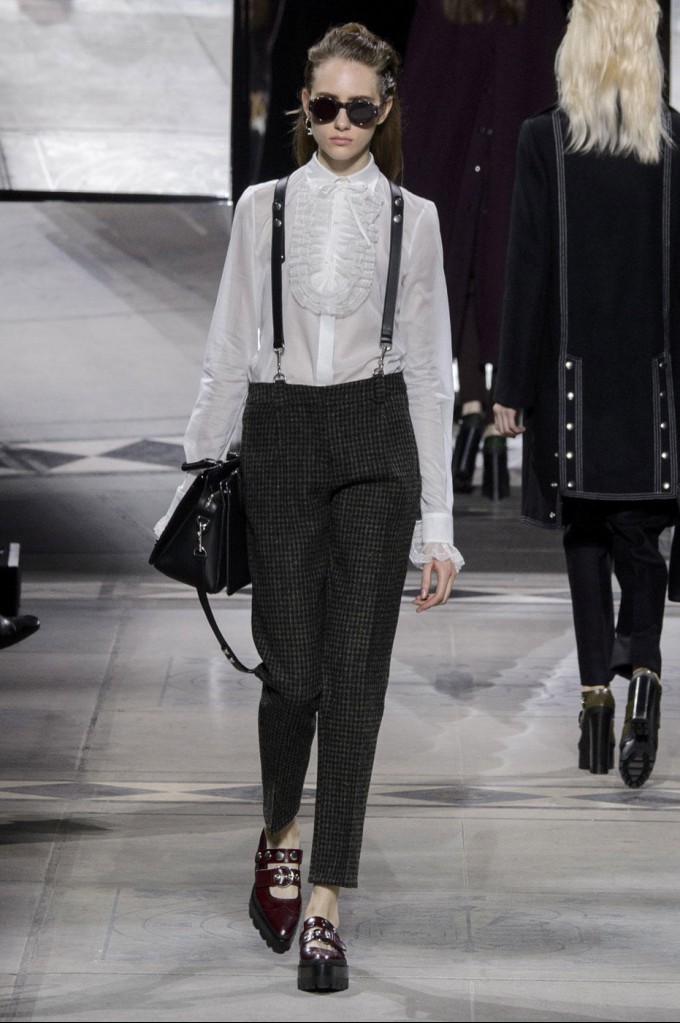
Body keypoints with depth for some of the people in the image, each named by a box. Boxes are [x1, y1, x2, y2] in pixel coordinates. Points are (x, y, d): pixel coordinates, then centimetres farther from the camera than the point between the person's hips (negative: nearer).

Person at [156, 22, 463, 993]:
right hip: (281, 440, 0)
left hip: (377, 445, 0)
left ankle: (325, 904, -2)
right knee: (291, 667, -2)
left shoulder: (412, 217, 5)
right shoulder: (263, 207, 7)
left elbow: (429, 368, 5)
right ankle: (281, 833, 29)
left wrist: (438, 525, 2)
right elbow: (231, 350, 10)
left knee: (354, 673, -5)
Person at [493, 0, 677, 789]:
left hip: (572, 373, -1)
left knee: (585, 541, 10)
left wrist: (512, 388, 0)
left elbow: (529, 271, -6)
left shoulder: (545, 140, -7)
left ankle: (595, 695, 8)